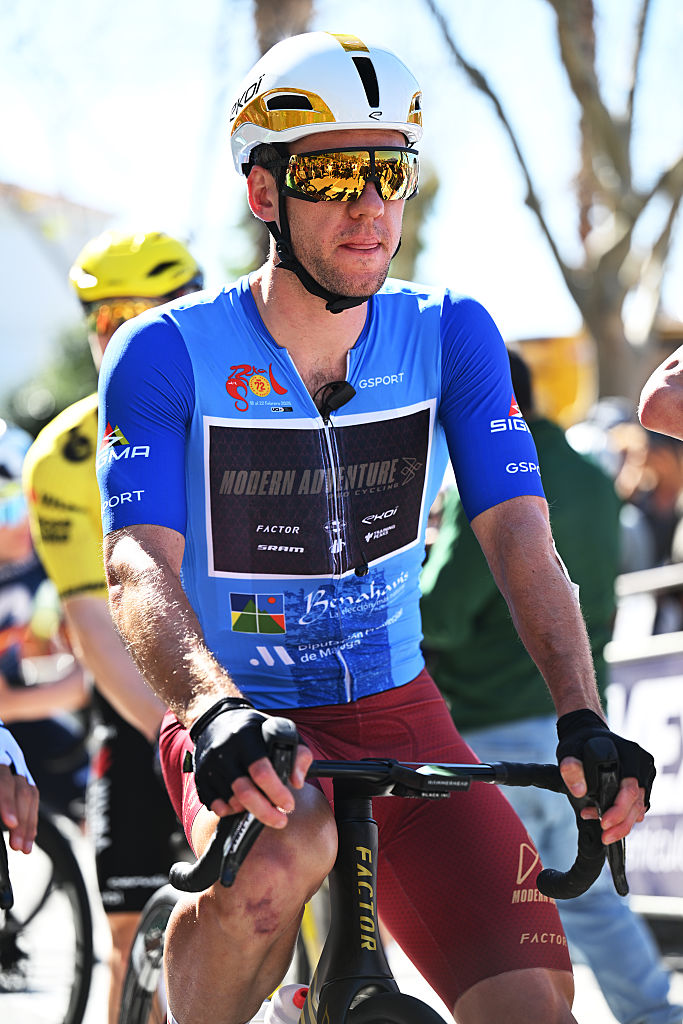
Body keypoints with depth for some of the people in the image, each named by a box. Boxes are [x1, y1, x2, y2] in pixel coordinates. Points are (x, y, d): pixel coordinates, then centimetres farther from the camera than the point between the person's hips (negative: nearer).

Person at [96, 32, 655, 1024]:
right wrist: (218, 708, -44)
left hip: (397, 718, 3)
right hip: (240, 732, -3)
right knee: (281, 860, -38)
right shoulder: (167, 355, -12)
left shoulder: (452, 337, -3)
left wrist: (583, 719, -29)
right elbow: (141, 564, -23)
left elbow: (521, 542, -12)